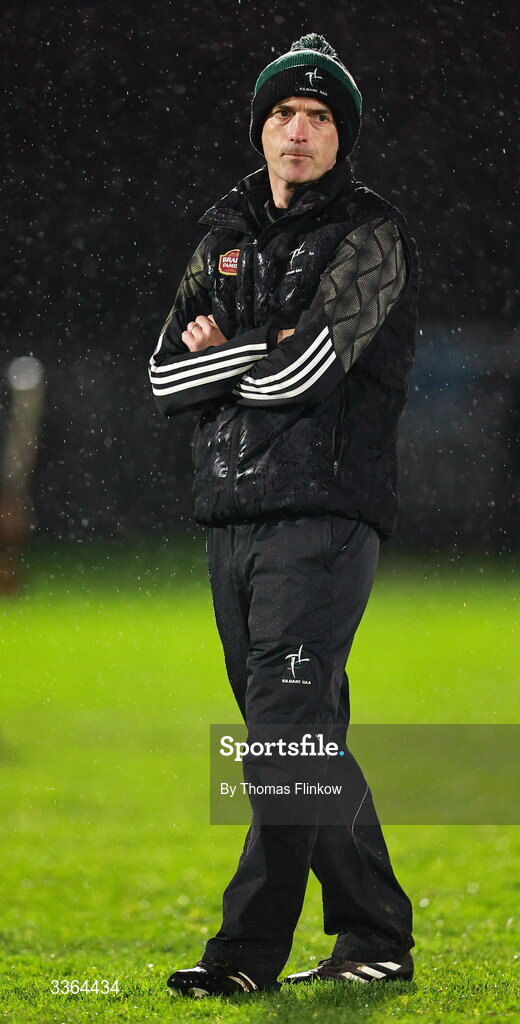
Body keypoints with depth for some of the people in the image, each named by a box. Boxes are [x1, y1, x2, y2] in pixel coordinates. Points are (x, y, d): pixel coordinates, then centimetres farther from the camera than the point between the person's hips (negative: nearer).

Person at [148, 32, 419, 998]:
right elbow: (168, 374, 6)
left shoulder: (370, 237, -3)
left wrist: (220, 355, 0)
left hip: (323, 515, -7)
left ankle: (250, 950, -14)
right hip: (232, 518, 7)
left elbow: (306, 369, -16)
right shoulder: (227, 239, 17)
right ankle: (376, 938, 19)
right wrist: (267, 351, -10)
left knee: (285, 731, -13)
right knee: (308, 739, 11)